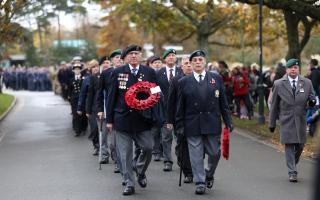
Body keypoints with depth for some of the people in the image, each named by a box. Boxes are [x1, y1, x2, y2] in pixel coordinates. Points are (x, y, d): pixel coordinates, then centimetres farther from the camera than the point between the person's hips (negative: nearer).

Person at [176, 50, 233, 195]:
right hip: (192, 124, -1)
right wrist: (180, 126, 1)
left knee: (214, 153, 6)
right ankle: (200, 183, 8)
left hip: (212, 123, 1)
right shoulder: (184, 82, 3)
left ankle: (209, 175, 31)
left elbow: (223, 102, 8)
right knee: (196, 155, 0)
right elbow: (180, 106, 4)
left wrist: (228, 121, 4)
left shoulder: (216, 79, 7)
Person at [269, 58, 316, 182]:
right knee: (289, 145, -5)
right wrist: (272, 123, 6)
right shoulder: (279, 84, 2)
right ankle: (292, 172, -2)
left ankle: (293, 165, 31)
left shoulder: (307, 83, 5)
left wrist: (312, 101, -12)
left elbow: (312, 97, 14)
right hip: (286, 120, -2)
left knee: (300, 145, 6)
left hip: (301, 120, 2)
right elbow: (274, 105, 6)